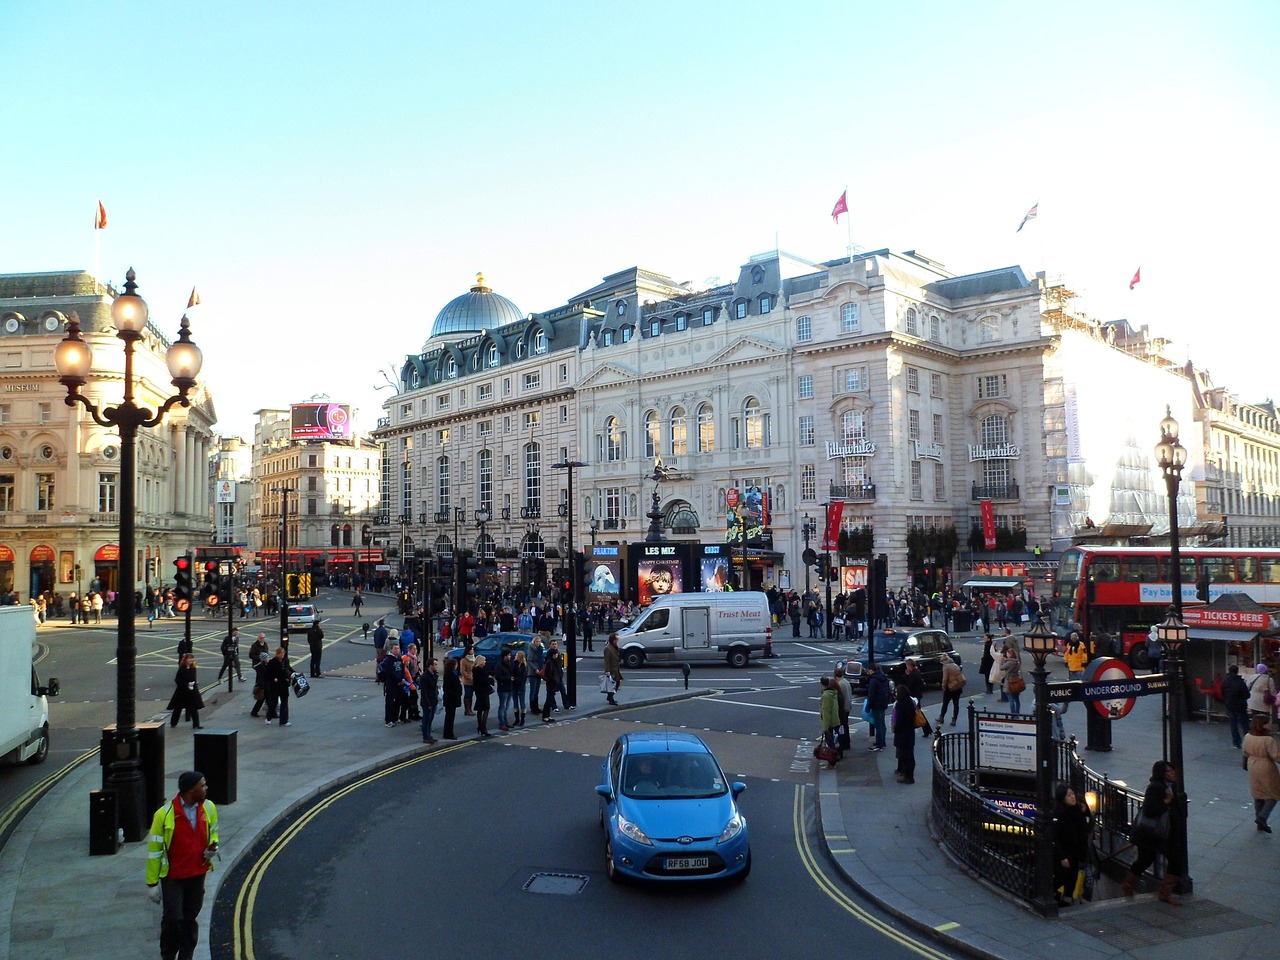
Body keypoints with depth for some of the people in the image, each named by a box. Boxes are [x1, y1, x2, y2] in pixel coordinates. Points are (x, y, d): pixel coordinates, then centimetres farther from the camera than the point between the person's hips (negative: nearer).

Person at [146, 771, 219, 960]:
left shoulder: (209, 808, -5)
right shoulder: (164, 814, -18)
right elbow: (154, 850, -10)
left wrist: (212, 847, -9)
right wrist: (152, 883, -6)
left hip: (198, 873, 3)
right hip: (172, 876, -3)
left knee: (191, 919, 12)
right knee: (172, 918, -2)